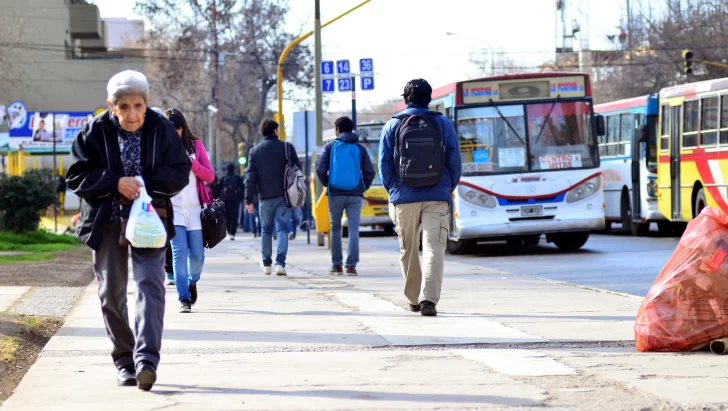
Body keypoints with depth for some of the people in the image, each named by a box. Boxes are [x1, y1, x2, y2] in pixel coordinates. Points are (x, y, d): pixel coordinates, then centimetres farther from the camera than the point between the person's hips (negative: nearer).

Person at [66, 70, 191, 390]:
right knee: (111, 292, 7)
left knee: (150, 284, -15)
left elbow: (180, 173, -2)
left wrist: (144, 183, -18)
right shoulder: (95, 133, -6)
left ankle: (146, 358, -23)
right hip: (107, 222, 1)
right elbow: (77, 176, -6)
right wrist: (116, 183, -21)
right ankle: (124, 360, 19)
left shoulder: (161, 130, -4)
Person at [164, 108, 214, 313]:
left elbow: (209, 175, 3)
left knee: (197, 254, 3)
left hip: (195, 209, 2)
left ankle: (192, 282, 34)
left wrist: (192, 162, -12)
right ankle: (184, 299, -9)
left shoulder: (195, 145, 7)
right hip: (173, 210, -1)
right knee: (179, 253, -10)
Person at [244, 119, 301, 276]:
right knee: (282, 229, -1)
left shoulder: (255, 150, 3)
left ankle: (266, 264, 23)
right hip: (284, 196, -1)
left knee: (266, 230, 15)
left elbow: (250, 176, -1)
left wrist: (248, 200, -1)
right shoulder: (287, 147, 0)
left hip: (265, 197, 1)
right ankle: (280, 263, -14)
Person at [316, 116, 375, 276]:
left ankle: (337, 265, 12)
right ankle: (351, 266, -9)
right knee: (354, 229, 0)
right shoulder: (360, 149, 6)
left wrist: (327, 184, 9)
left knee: (335, 229, 12)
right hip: (355, 195, 0)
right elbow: (369, 172, 0)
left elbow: (320, 168, -6)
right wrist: (363, 188, 13)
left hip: (336, 194, 0)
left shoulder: (331, 147, 2)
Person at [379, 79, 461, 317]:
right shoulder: (443, 124, 4)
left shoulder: (392, 126, 3)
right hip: (437, 197, -1)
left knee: (408, 250, 14)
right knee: (434, 248, -7)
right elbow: (455, 162, 4)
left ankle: (414, 299, 24)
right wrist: (448, 190, 14)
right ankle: (428, 299, -22)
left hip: (404, 198, 1)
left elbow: (384, 164, 3)